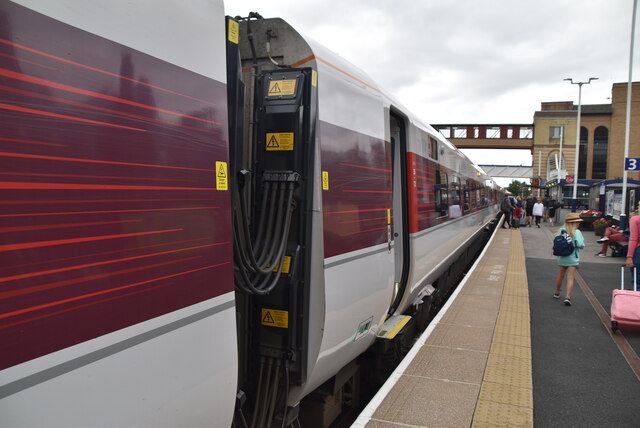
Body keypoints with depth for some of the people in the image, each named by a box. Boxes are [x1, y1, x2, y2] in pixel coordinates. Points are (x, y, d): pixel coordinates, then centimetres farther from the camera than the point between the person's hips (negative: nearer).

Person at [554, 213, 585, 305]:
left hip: (562, 257, 5)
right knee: (570, 278, -3)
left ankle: (557, 293, 36)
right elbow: (580, 245, -19)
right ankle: (567, 297, -13)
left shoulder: (562, 230, -1)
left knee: (561, 275, 21)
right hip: (573, 258, -5)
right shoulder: (576, 232, -14)